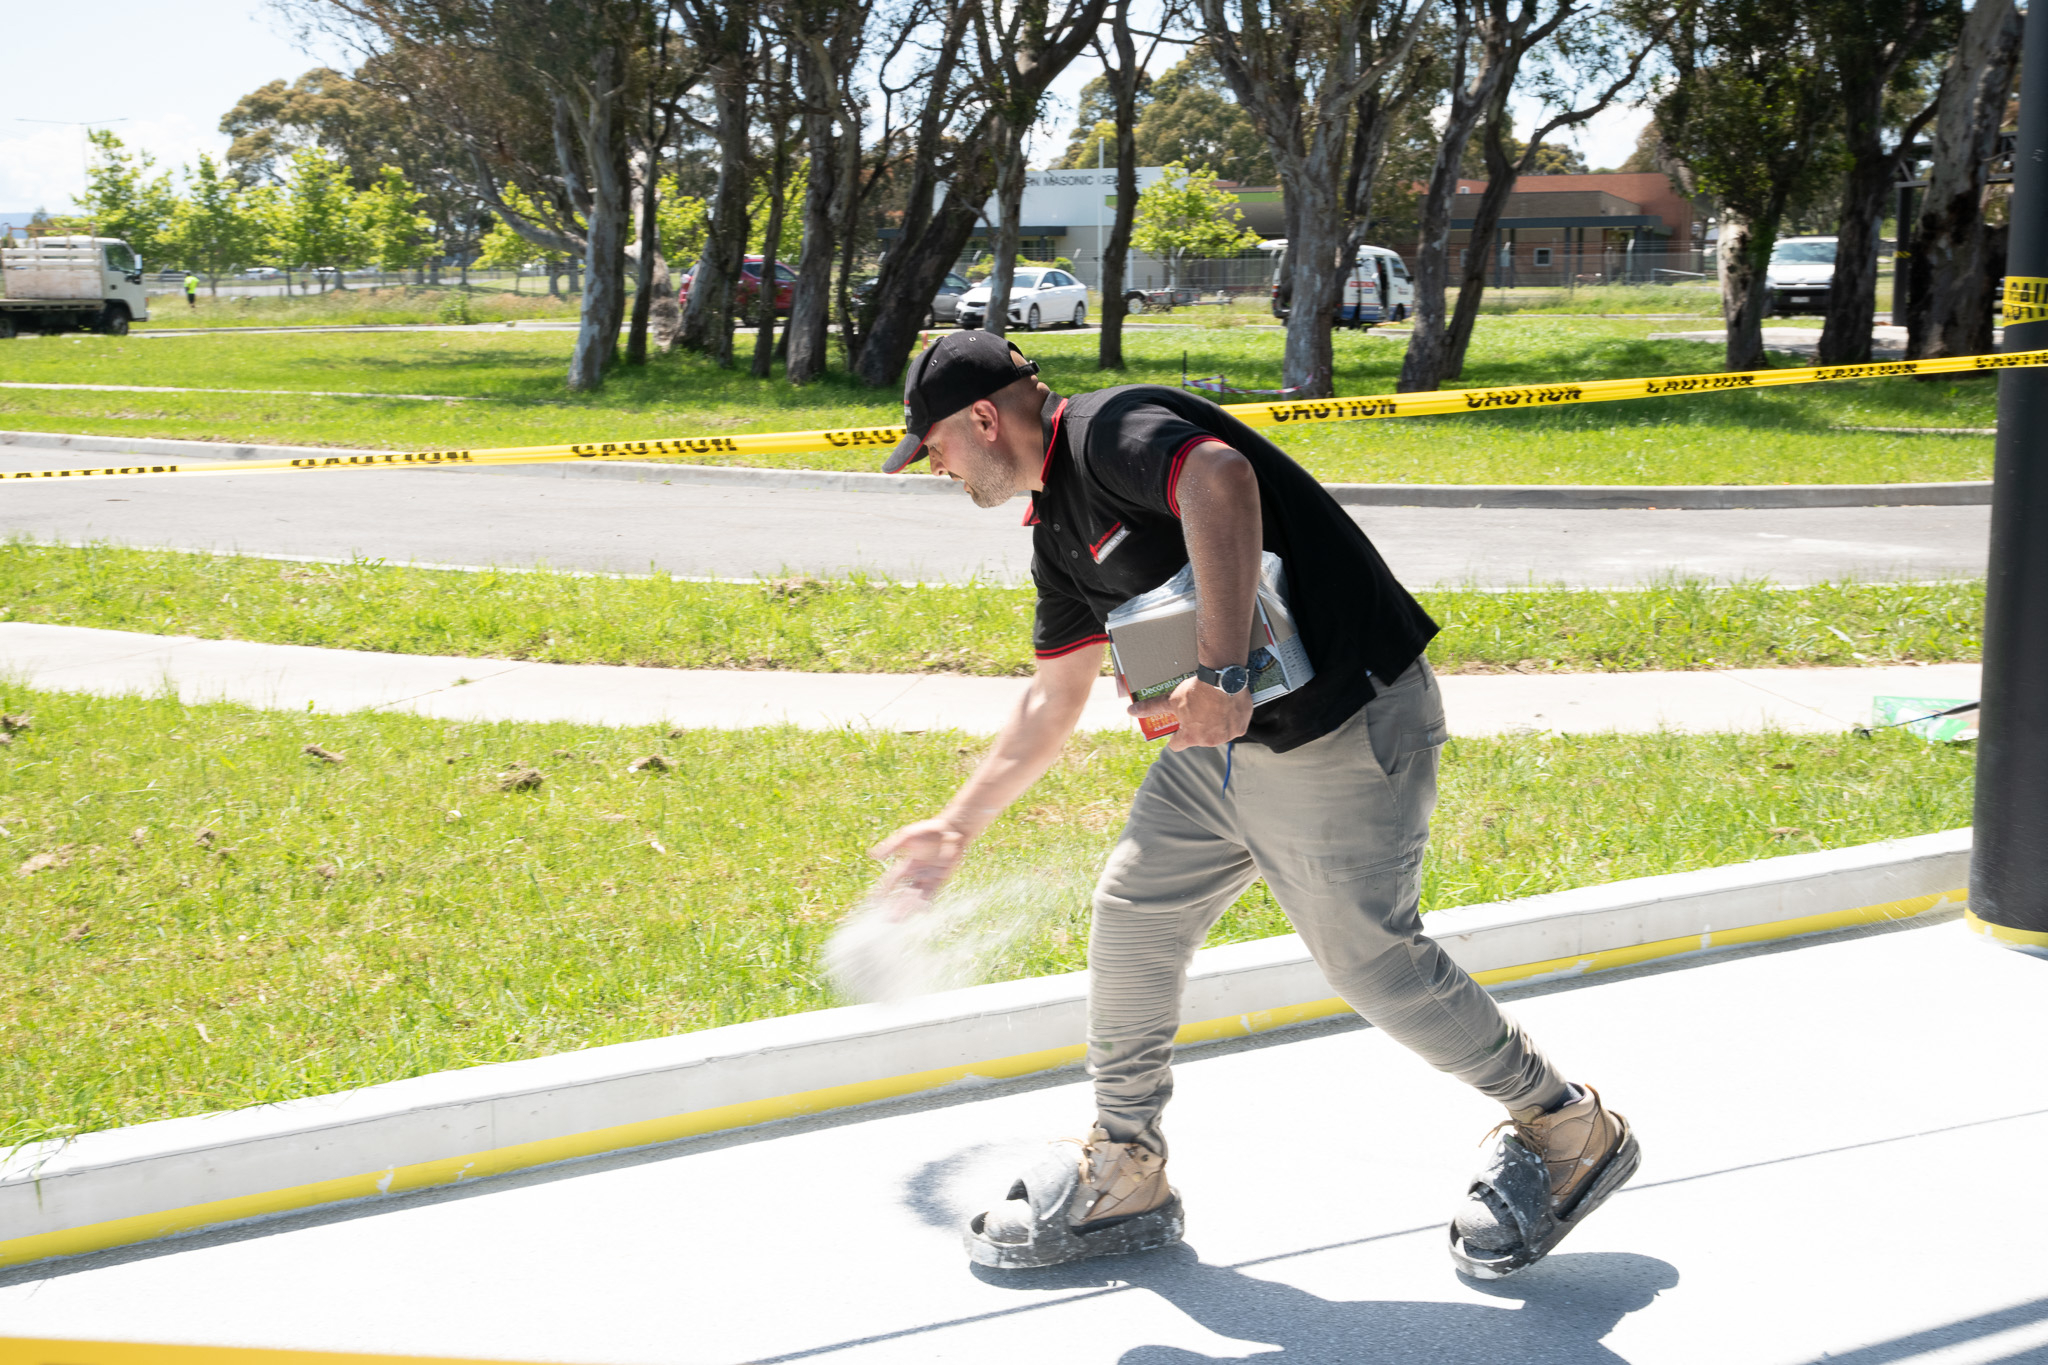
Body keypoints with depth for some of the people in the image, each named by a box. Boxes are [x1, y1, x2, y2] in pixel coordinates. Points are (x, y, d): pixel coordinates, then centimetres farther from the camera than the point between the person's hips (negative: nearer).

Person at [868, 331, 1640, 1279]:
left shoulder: (1114, 428, -15)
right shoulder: (1058, 533, 16)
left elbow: (1221, 480, -37)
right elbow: (1051, 705, 26)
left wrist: (1221, 676, -43)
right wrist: (955, 829, 30)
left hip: (1346, 728, -10)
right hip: (1223, 740, 10)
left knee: (1371, 960, -4)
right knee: (1134, 917, 8)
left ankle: (1569, 1133, 18)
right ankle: (1123, 1181, 22)